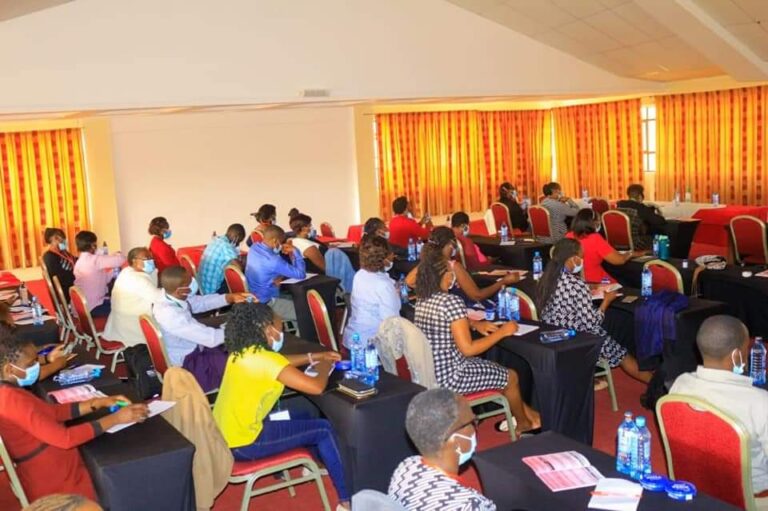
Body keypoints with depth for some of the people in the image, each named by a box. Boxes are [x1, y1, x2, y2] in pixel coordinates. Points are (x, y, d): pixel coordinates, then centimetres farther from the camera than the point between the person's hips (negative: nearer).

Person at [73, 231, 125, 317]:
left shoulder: (79, 262, 12)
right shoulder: (94, 260, -17)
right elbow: (121, 259, -18)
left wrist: (113, 271, 10)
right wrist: (116, 255, 4)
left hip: (84, 305, 9)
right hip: (94, 307, -9)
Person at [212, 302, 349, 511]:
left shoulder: (243, 351, 3)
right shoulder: (265, 359, -24)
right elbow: (317, 387, -23)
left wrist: (314, 357, 16)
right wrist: (324, 366, -3)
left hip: (224, 434, 9)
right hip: (242, 444, -9)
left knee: (301, 416, 25)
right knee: (323, 429, 2)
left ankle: (321, 461, 44)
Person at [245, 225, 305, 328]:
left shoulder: (254, 247, -5)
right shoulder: (273, 260, -30)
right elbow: (301, 274, -23)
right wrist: (295, 251, -14)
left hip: (252, 298, 10)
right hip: (265, 303, -9)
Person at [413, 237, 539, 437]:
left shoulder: (422, 300, 1)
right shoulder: (452, 302, -25)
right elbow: (468, 349, -23)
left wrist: (475, 324, 11)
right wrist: (501, 332, -12)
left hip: (429, 372, 8)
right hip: (449, 377, -8)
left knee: (497, 367, 27)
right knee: (510, 376, 15)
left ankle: (527, 412, 40)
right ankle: (523, 423, 40)